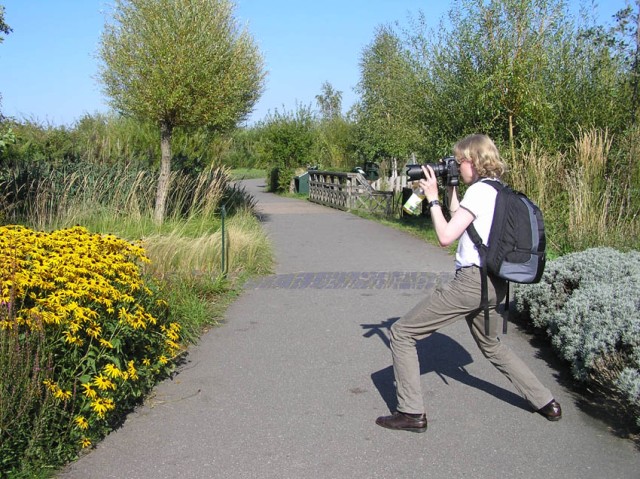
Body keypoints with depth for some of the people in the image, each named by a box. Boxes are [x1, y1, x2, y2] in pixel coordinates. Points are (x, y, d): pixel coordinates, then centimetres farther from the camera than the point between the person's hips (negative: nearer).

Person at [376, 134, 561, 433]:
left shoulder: (479, 190, -12)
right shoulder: (500, 191, 15)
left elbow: (445, 236, -16)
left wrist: (433, 198, -6)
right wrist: (451, 192, 18)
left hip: (471, 281, -10)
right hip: (494, 283, 10)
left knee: (401, 332, -3)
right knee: (491, 345, 32)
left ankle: (411, 413, -1)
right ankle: (546, 402, 34)